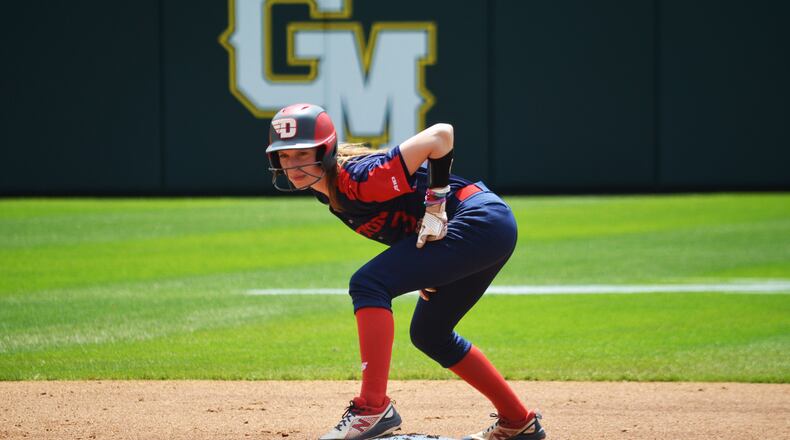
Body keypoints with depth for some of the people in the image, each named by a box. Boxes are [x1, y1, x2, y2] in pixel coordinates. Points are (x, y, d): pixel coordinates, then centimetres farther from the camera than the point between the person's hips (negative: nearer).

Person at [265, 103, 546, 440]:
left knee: (368, 284, -21)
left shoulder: (359, 178, -24)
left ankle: (373, 409, -26)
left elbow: (441, 134, -29)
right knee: (429, 335, 23)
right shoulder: (329, 189, 4)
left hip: (481, 220, -10)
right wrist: (425, 268, 6)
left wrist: (437, 200, -22)